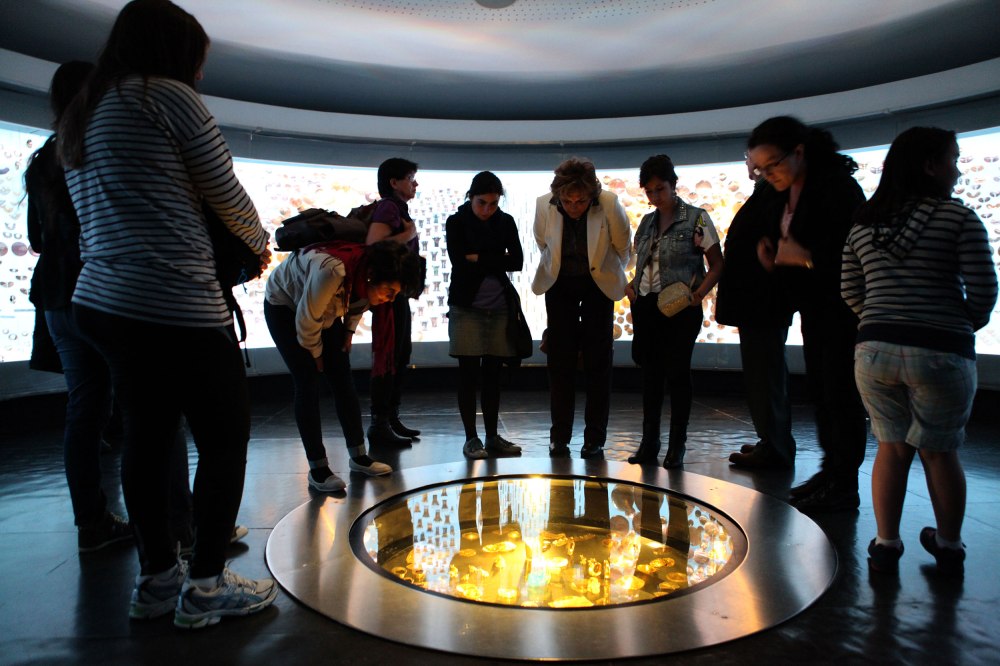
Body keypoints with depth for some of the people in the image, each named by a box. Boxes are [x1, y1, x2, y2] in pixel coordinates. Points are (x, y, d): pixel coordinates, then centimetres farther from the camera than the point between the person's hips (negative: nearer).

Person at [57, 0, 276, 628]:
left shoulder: (79, 117, 21)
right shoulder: (168, 96, -4)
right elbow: (227, 195, -1)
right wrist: (261, 243, 19)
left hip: (104, 300, 9)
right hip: (178, 307, -9)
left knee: (147, 435, 14)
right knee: (226, 436, 2)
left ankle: (157, 576, 24)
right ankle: (206, 585, 9)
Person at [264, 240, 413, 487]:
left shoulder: (366, 274, -21)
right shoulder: (331, 270, -43)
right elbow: (306, 319, -28)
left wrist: (349, 331, -2)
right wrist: (316, 353, -13)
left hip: (326, 310, 6)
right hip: (284, 306, -6)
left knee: (343, 380, 0)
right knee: (308, 385, -12)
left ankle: (358, 456, 9)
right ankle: (317, 469, -4)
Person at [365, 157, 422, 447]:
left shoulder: (398, 208, 19)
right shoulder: (389, 207, -11)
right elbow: (373, 244, -26)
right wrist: (409, 234, -15)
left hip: (399, 292, 10)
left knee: (401, 356, 13)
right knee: (387, 358, -6)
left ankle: (391, 419, 22)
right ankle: (379, 426, 2)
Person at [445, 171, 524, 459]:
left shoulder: (506, 222, 6)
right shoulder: (456, 222, -1)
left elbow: (517, 261, -6)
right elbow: (459, 263, -12)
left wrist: (478, 259, -11)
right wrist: (497, 260, -9)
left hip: (499, 306, 3)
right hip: (467, 306, -2)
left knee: (493, 373, 7)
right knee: (469, 372, 0)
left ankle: (492, 436, 15)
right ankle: (471, 438, 8)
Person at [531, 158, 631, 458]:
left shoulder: (610, 204, -22)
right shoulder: (544, 205, -17)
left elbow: (622, 248, -4)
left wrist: (611, 276, 8)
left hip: (599, 284, -1)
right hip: (560, 285, 2)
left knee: (598, 362, -2)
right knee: (560, 360, 1)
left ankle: (595, 439, 7)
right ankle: (559, 437, 10)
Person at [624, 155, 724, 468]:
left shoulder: (696, 219, -3)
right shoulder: (647, 222, 12)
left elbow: (717, 265, -3)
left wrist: (699, 293, -19)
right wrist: (630, 285, 2)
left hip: (680, 308, -5)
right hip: (646, 306, 5)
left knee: (677, 373, -1)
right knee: (651, 373, 8)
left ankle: (676, 446, 11)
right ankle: (649, 443, 17)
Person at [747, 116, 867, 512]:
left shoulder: (837, 188, -16)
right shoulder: (780, 196, 8)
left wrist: (806, 258, -22)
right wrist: (770, 256, -1)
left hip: (842, 308, -8)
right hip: (813, 306, 8)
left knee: (841, 393, -4)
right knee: (818, 389, 12)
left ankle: (844, 486, 7)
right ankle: (830, 471, 24)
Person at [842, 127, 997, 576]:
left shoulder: (862, 224, 8)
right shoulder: (958, 218, -5)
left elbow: (850, 293, 10)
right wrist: (962, 328, 12)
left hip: (875, 350, 3)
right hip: (941, 353, -3)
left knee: (891, 447, 15)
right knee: (940, 452, 13)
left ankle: (886, 544, 17)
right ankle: (949, 548, 28)